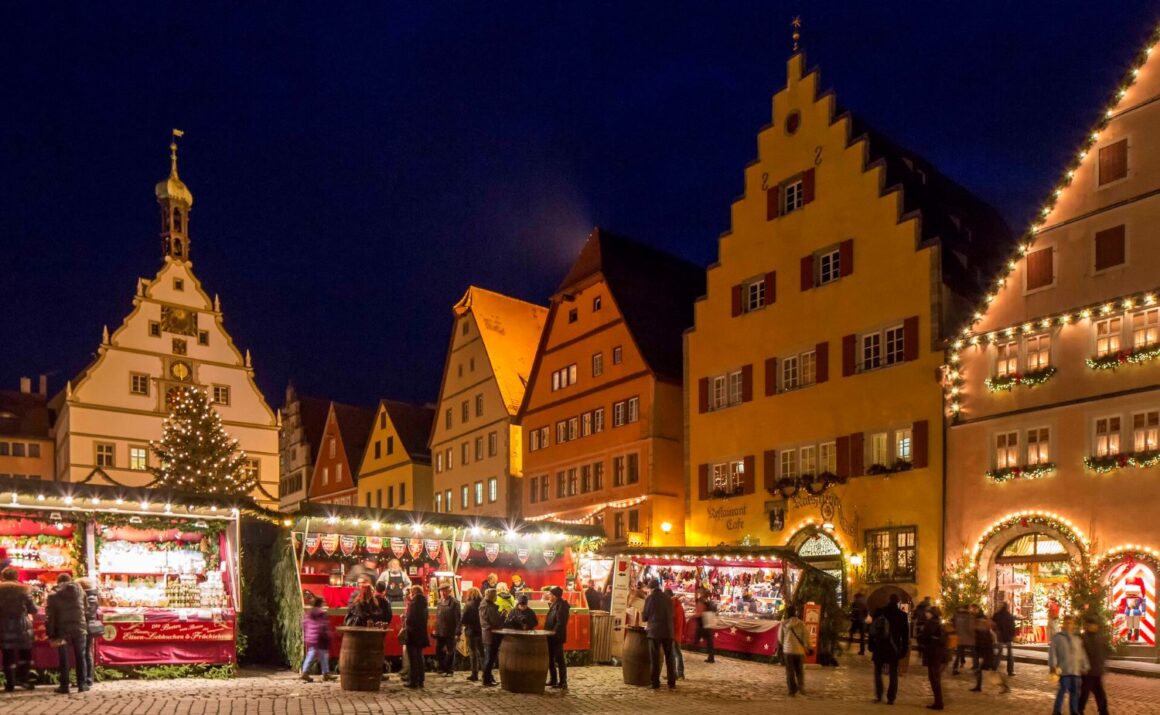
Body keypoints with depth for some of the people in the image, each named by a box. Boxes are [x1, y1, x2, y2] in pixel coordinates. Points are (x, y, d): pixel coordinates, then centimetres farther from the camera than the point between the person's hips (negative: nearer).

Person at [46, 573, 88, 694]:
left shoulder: (53, 594, -1)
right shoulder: (79, 590, 5)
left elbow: (49, 616, -3)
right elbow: (86, 609, 5)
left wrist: (51, 635, -2)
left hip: (63, 629, -1)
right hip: (79, 628, 1)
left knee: (64, 658, 6)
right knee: (80, 656, 8)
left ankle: (64, 686, 6)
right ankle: (82, 684, 9)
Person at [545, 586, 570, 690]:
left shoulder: (561, 605, -15)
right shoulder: (553, 605, 14)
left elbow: (560, 622, -23)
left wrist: (554, 632, -24)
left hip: (557, 637, -10)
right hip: (551, 637, 10)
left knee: (559, 660, -5)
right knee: (550, 659, 14)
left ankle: (563, 683, 0)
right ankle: (553, 681, 23)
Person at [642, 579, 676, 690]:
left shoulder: (650, 598, -6)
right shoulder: (668, 598, 4)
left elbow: (645, 617, -1)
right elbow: (671, 615, 14)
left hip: (654, 631, -3)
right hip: (667, 631, 3)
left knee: (654, 659, 3)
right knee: (669, 658, 9)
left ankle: (656, 684, 3)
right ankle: (672, 684, 9)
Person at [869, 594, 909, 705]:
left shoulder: (879, 612, -1)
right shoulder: (902, 615, -3)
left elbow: (872, 629, 1)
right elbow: (905, 634, -1)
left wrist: (871, 645, 7)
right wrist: (904, 649, 5)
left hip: (879, 646, 1)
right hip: (894, 648, -1)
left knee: (878, 671, 13)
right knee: (893, 673, 8)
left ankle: (878, 695, 6)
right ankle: (891, 697, 4)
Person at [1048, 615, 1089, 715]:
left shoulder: (1077, 639, 15)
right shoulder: (1057, 637, -1)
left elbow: (1082, 654, 17)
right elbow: (1052, 652, -7)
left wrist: (1084, 667, 12)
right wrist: (1053, 665, -15)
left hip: (1076, 670, 5)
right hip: (1064, 669, -5)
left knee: (1075, 691, 10)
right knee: (1063, 690, -9)